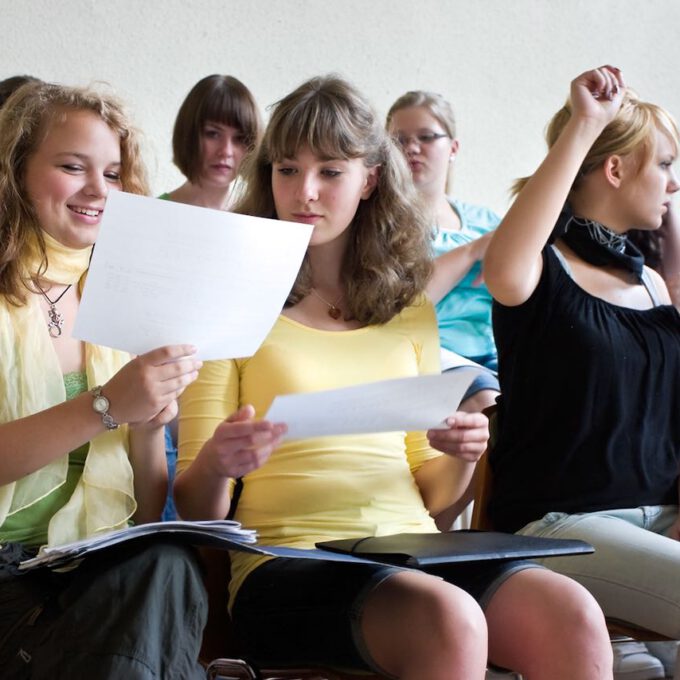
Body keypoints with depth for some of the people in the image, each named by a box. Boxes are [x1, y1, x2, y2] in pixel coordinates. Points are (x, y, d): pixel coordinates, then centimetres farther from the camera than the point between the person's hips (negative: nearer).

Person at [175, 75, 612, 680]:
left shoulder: (409, 308, 18)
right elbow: (196, 509, 2)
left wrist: (460, 458, -2)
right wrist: (215, 464, -21)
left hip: (413, 554, 4)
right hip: (288, 561, -4)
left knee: (571, 616, -26)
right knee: (448, 619, -36)